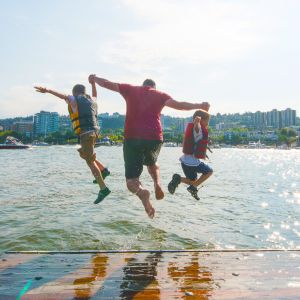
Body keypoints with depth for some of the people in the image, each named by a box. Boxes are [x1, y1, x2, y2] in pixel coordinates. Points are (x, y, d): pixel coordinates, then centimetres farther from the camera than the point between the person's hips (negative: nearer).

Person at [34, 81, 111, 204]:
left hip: (86, 133, -7)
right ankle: (103, 170, 16)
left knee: (90, 161, -3)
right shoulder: (91, 100, 20)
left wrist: (47, 90, -30)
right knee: (83, 154, 27)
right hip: (94, 130, 7)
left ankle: (103, 189, -6)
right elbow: (94, 95, 43)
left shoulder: (75, 100, 2)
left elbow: (63, 96, -16)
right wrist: (93, 83, 58)